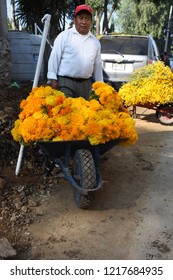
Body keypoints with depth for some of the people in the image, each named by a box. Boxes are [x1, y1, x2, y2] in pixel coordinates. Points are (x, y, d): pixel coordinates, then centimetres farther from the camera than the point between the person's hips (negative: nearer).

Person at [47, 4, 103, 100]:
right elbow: (54, 58, -3)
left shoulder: (95, 41, 12)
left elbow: (98, 65, 16)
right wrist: (53, 79, -9)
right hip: (65, 81, -4)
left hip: (85, 84, 5)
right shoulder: (64, 36, -1)